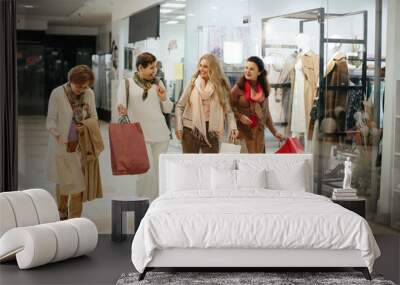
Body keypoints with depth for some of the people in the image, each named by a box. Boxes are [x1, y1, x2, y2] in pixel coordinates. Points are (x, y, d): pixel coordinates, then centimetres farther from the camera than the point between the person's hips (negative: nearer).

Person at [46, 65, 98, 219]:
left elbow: (94, 118, 10)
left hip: (82, 146, 2)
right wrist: (60, 138, -21)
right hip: (63, 145, -2)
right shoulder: (57, 93, -10)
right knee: (63, 182, 11)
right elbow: (51, 122, -8)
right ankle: (62, 215, 34)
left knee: (79, 183, 0)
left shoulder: (89, 94, 0)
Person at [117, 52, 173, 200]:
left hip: (161, 134, 4)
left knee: (159, 172, 8)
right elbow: (120, 102, -6)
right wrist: (122, 109, -29)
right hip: (140, 135, -4)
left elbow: (168, 109, 17)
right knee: (147, 172, -14)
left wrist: (163, 98, -4)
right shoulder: (127, 83, 4)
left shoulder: (158, 83, 13)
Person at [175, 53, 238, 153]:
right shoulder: (193, 84, 1)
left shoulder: (220, 86, 1)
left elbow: (228, 110, 2)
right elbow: (179, 106, 5)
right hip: (191, 130, 0)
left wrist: (232, 126, -14)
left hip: (211, 132, 0)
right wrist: (179, 126, -4)